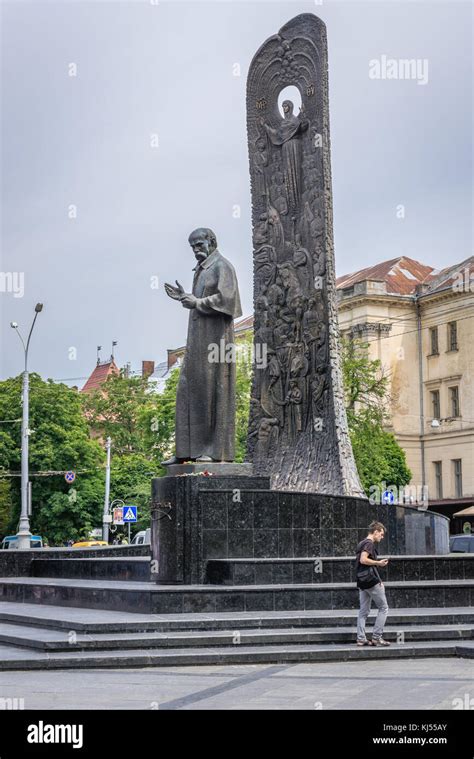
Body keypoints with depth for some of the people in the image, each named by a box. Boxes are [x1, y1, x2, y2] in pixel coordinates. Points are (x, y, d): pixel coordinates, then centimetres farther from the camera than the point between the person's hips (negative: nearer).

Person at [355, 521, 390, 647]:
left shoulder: (362, 543, 18)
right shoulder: (370, 543, -11)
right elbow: (363, 560, -25)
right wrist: (378, 563, -15)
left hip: (362, 582, 9)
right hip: (371, 581, -9)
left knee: (363, 611, 9)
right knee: (383, 608, 1)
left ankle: (361, 639, 6)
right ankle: (376, 637, -1)